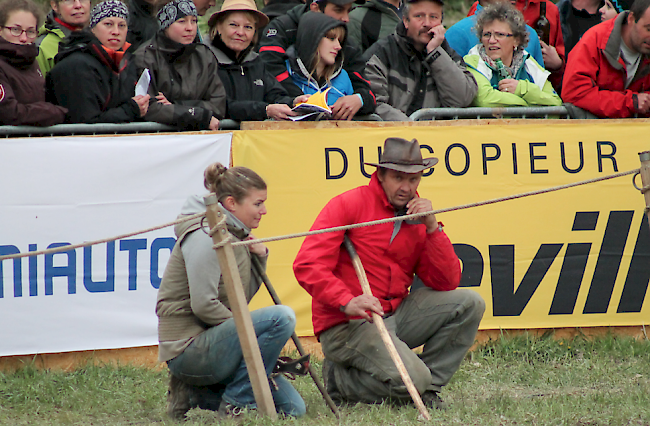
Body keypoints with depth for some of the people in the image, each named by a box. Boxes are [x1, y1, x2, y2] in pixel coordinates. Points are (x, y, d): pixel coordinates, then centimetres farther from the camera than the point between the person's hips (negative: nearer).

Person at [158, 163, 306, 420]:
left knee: (292, 407, 4)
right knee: (281, 317, -28)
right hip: (188, 348, -10)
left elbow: (243, 297, 18)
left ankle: (195, 395, 9)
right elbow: (203, 305, -23)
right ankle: (236, 403, -17)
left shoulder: (234, 235, 15)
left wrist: (259, 259, 4)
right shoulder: (205, 235, -15)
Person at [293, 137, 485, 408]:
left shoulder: (419, 217, 11)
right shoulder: (348, 205, -7)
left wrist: (432, 227, -8)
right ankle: (339, 378, 1)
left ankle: (427, 386, 1)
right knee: (409, 379, -26)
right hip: (345, 323, -7)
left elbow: (447, 282, 3)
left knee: (469, 304, -7)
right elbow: (307, 265, -17)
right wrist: (347, 302, -32)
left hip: (394, 316, 7)